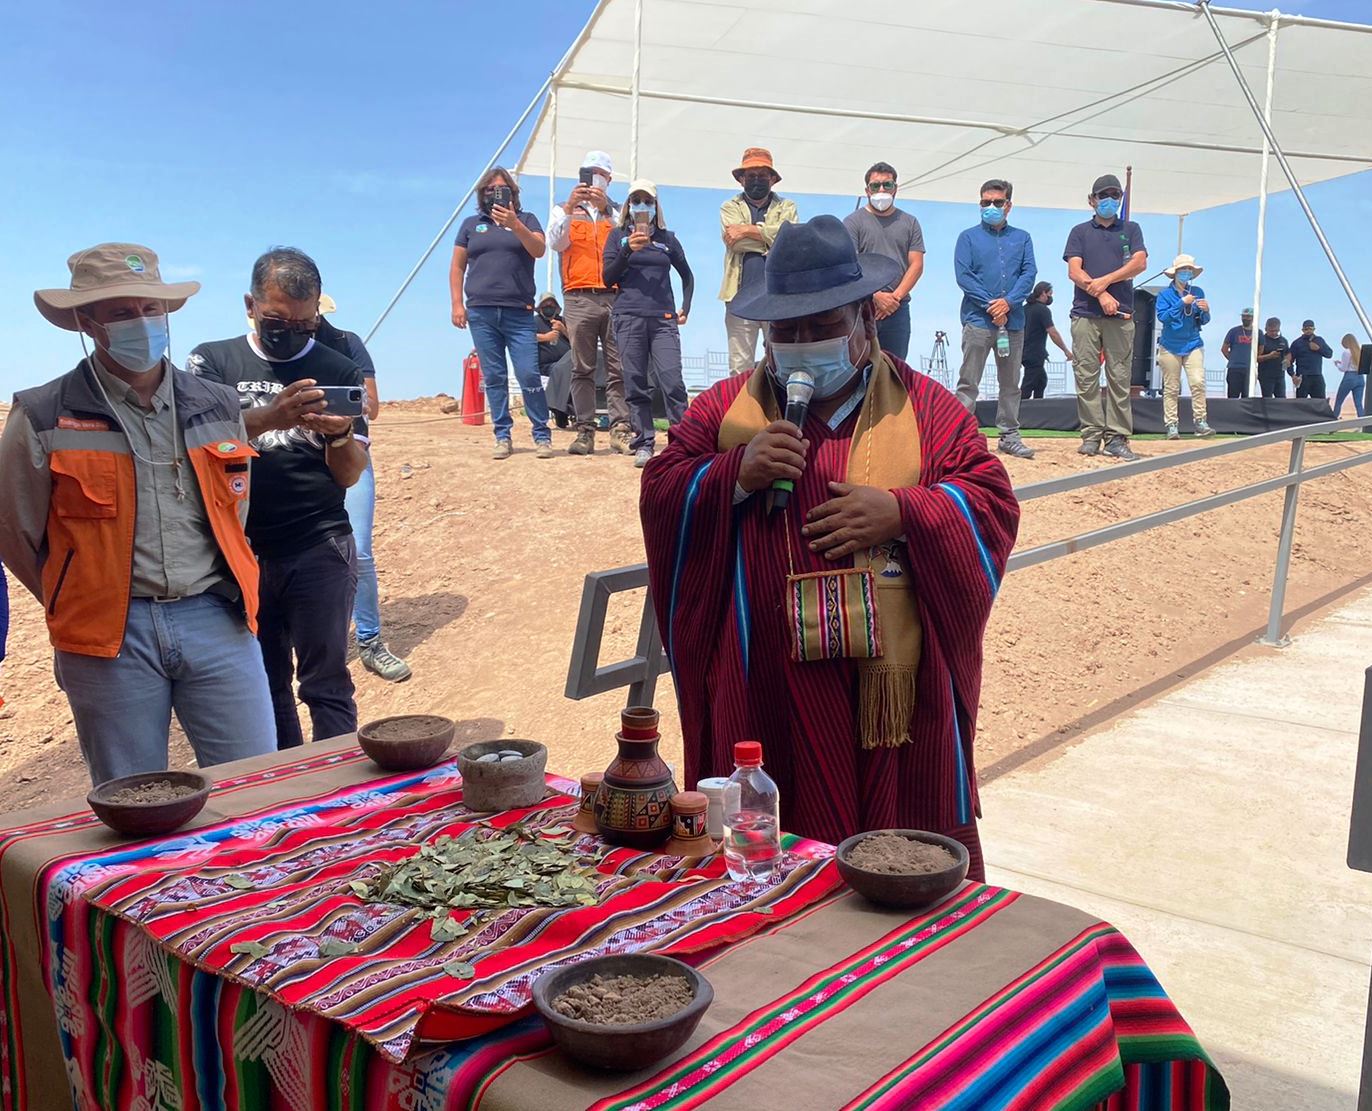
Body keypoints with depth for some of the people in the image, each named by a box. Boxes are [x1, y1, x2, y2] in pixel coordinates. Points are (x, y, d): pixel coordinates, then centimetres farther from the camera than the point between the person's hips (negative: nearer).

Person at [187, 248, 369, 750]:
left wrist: (339, 435, -19)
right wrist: (269, 417, -29)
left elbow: (350, 474, 3)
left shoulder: (339, 371, 6)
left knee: (326, 683, -1)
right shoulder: (213, 361, 6)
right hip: (240, 551, 2)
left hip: (319, 549, -1)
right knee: (264, 683, 10)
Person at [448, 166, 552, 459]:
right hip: (481, 312, 2)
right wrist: (457, 304, 5)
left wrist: (515, 225, -20)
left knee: (529, 376, -9)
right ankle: (503, 437, 6)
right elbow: (457, 267, 15)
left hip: (519, 312, -2)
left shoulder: (526, 220, 12)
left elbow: (539, 250, -6)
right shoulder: (471, 224, 17)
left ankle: (542, 436, -1)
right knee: (494, 378, 2)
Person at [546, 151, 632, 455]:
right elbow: (556, 243, -1)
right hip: (579, 298, 0)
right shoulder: (566, 211, 19)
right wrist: (569, 206, -11)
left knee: (619, 368, -6)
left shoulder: (619, 213, 19)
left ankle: (620, 430, -6)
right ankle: (585, 431, -2)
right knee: (582, 369, -2)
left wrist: (607, 211, -12)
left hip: (615, 297, 0)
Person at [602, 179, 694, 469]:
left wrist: (685, 308, 15)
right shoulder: (618, 237, 12)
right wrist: (628, 250, -11)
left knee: (672, 382, -11)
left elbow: (686, 275, 26)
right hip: (629, 319, 0)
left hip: (664, 319, 0)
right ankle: (643, 445, 3)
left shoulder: (668, 239, 15)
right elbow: (608, 277, 2)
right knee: (636, 385, -1)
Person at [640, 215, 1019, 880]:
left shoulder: (925, 407, 6)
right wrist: (736, 473, -12)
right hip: (767, 694, 1)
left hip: (896, 687, 0)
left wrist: (902, 512, -15)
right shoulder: (726, 407, 9)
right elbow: (659, 496, 6)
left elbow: (993, 504, 2)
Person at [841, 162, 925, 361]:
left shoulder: (910, 223, 14)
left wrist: (895, 296, -7)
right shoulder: (853, 222, 4)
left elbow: (916, 264, 6)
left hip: (898, 309, 3)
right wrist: (876, 296, -13)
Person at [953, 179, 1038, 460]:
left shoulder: (1022, 238, 14)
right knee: (968, 382, -5)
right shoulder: (969, 237, 6)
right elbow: (963, 276, -5)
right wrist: (990, 306, -13)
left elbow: (1029, 273, 3)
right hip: (978, 320, -3)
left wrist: (1008, 301, -13)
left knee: (1011, 382, 8)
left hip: (1013, 320, 3)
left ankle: (1010, 435, 14)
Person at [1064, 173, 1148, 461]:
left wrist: (1105, 280, -10)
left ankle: (1117, 438, -3)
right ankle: (1091, 436, -1)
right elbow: (1074, 271, 1)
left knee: (1120, 378, -3)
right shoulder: (1080, 232, 14)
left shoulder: (1130, 230, 17)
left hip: (1121, 315, 0)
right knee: (1086, 377, -4)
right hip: (1085, 315, 0)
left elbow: (1140, 263, 1)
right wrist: (1101, 294, -11)